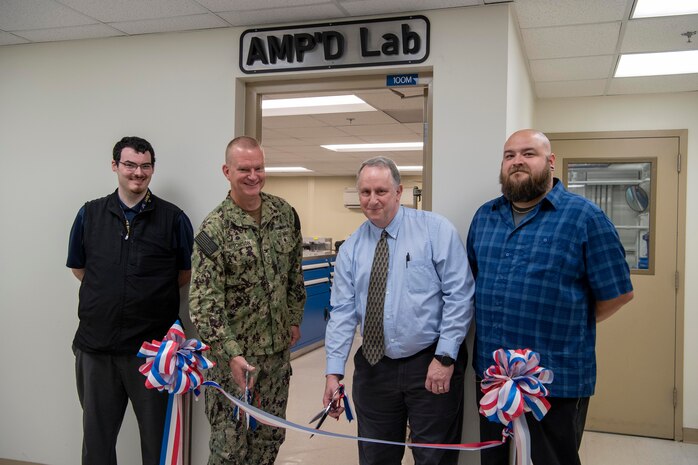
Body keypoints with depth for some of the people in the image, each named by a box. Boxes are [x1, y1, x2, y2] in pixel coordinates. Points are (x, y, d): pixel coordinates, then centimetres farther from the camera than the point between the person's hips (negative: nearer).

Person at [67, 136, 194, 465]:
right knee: (97, 431, 15)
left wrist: (151, 295, 4)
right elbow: (78, 268, 14)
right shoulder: (90, 214, 5)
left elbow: (186, 273, 6)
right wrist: (109, 295, 7)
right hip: (96, 342, 2)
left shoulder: (173, 218, -2)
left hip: (153, 344, -2)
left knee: (156, 432, 10)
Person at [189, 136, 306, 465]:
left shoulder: (285, 213, 1)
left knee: (271, 434, 17)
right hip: (234, 350, -5)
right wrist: (231, 354, -25)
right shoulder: (214, 229, -15)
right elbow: (205, 301, -18)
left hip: (279, 346, 5)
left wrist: (294, 319, 13)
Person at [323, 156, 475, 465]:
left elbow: (459, 296, -10)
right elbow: (342, 312, 0)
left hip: (432, 365, -3)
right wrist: (334, 372, -6)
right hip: (373, 368, 4)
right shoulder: (351, 248, 4)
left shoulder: (436, 230, -7)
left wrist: (445, 358, -14)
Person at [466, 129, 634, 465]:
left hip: (557, 382, -5)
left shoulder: (584, 216, -9)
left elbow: (618, 292, -7)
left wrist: (567, 325, 2)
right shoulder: (484, 216, 7)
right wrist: (493, 326, 8)